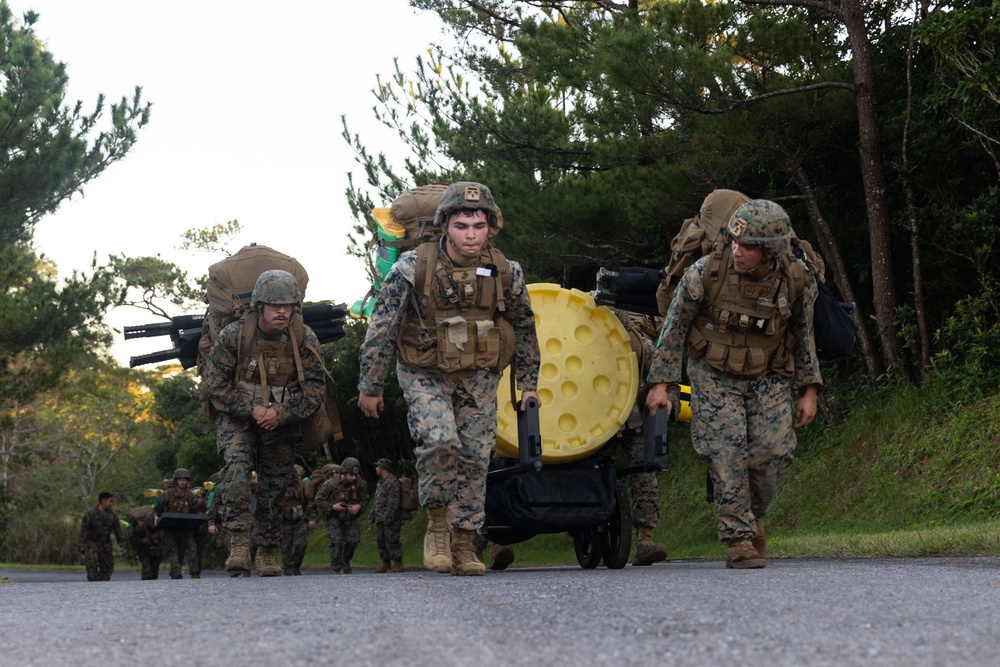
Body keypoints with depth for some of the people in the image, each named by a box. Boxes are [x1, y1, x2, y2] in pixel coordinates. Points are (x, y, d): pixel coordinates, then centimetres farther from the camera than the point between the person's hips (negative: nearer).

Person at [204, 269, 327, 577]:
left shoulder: (304, 339, -10)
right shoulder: (233, 335, -15)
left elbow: (315, 389, -7)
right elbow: (216, 383, -9)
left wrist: (280, 413, -20)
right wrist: (251, 409, -18)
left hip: (281, 424, 2)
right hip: (238, 419, -2)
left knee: (274, 488, 6)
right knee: (236, 467, -26)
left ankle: (267, 553, 22)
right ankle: (238, 544, -29)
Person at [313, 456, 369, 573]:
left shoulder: (360, 484, -12)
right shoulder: (331, 483, -21)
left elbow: (365, 499, 4)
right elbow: (319, 500, -12)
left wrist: (359, 506, -17)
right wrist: (332, 507, -25)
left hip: (350, 518, 3)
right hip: (334, 519, -3)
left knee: (353, 540, -6)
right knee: (336, 541, -18)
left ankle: (346, 562, 24)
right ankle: (335, 569, -9)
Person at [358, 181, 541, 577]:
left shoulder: (506, 273, -9)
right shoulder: (412, 268, -18)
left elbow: (524, 329, 8)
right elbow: (381, 329, -10)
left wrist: (529, 384, 11)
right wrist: (369, 387, -6)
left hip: (479, 378, 3)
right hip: (425, 374, -3)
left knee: (474, 458, 1)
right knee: (440, 442, -24)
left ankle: (463, 545, 14)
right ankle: (437, 525, -4)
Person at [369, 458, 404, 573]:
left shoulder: (393, 482, -12)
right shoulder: (381, 482, 21)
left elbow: (394, 502, -20)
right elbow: (376, 501, 26)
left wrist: (388, 517, -24)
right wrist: (371, 516, 22)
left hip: (390, 519, -10)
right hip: (380, 518, 10)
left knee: (392, 541, -11)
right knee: (381, 541, 10)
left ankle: (398, 564, -8)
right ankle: (386, 564, 16)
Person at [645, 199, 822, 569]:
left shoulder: (797, 281, -12)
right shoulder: (705, 272, -19)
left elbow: (804, 337, 5)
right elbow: (674, 328, -6)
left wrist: (809, 390, 4)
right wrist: (660, 382, -5)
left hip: (768, 377, 2)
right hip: (714, 375, -2)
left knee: (775, 450, -11)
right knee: (727, 452, -15)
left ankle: (753, 516, 17)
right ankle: (738, 537, -6)